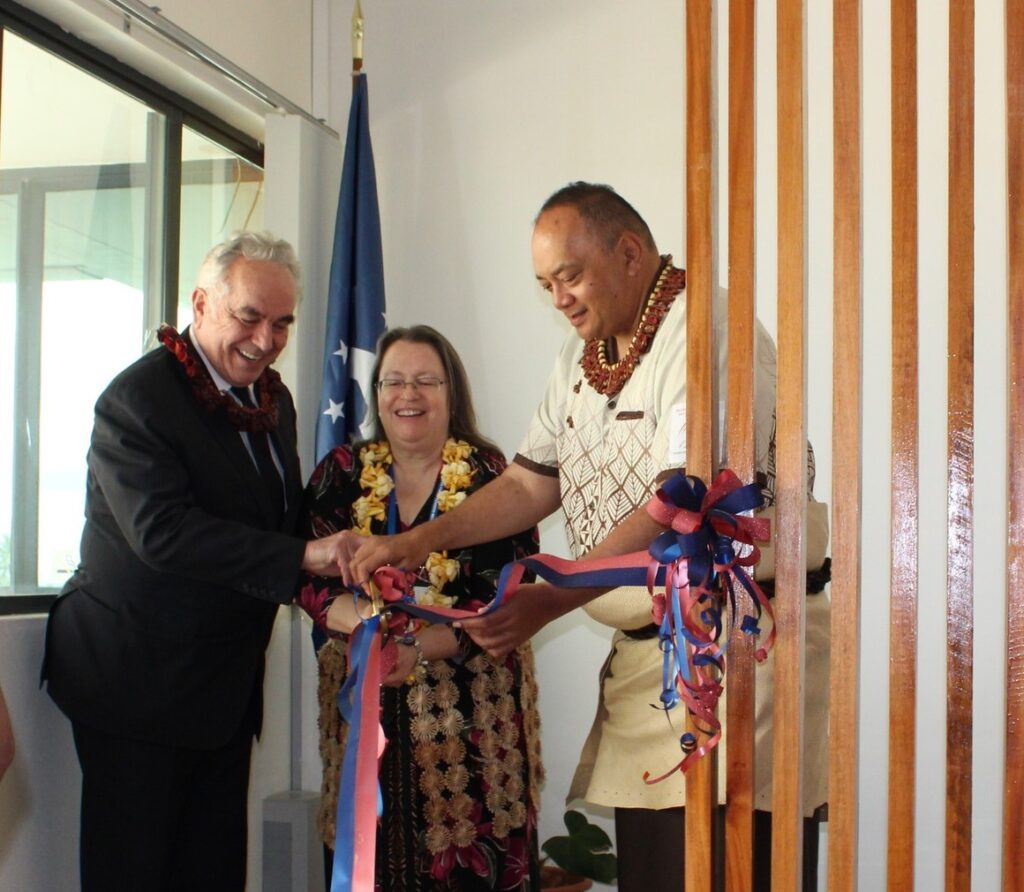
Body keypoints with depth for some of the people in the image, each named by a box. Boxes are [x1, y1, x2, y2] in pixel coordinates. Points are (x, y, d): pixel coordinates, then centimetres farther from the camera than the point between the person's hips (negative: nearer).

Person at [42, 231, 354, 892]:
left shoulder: (272, 397, 9)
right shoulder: (138, 400, -16)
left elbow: (287, 517, 14)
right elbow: (163, 533, -28)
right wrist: (303, 558, -31)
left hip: (226, 683, 7)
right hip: (136, 683, -7)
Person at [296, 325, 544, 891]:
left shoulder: (489, 475, -2)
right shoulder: (342, 472, 7)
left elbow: (507, 595, -9)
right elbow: (311, 577, 0)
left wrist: (421, 646, -21)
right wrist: (366, 621, -19)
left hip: (472, 707, -2)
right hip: (364, 703, 2)